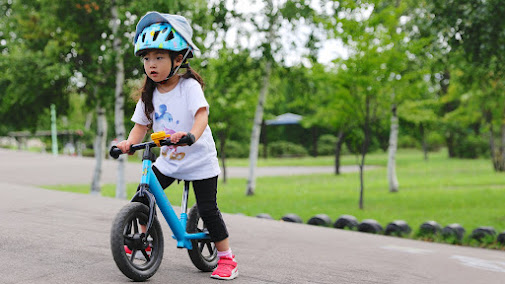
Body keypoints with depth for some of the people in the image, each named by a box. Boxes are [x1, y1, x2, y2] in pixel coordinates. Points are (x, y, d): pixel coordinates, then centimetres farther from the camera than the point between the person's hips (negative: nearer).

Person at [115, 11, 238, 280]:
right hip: (167, 161, 5)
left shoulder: (189, 86, -16)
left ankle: (226, 257, 9)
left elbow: (202, 115, -29)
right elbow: (141, 125, 1)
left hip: (200, 160, -5)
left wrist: (190, 135, -50)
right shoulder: (149, 94, 0)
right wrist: (128, 143, -20)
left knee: (207, 209, -5)